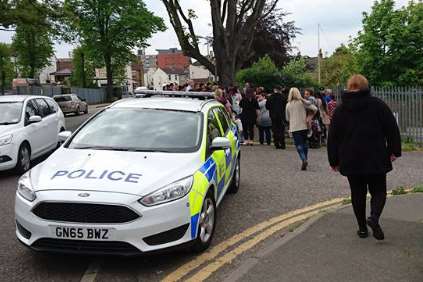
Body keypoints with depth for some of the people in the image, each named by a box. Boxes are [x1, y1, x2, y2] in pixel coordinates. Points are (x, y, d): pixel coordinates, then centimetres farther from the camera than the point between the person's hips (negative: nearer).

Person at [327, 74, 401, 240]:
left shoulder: (340, 110, 4)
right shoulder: (378, 105, 0)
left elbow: (333, 137, 5)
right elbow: (392, 128, -3)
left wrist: (334, 161, 11)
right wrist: (394, 151, 3)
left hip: (350, 160, 2)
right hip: (376, 158, -1)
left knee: (358, 193, 12)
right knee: (378, 191, 8)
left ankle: (362, 228, 15)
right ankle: (374, 217, -17)